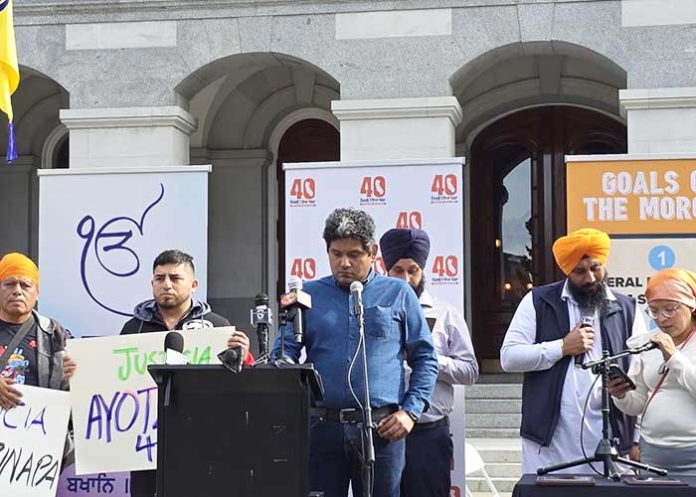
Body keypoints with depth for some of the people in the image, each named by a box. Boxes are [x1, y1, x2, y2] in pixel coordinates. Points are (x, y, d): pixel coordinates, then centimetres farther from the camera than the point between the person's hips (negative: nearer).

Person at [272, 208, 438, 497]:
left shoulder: (398, 294, 8)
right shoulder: (310, 295, 11)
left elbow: (425, 359, 10)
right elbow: (282, 355, 8)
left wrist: (410, 411, -1)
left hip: (382, 430, -1)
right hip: (323, 427, 1)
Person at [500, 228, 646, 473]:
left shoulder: (626, 309, 11)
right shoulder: (538, 302, 5)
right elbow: (509, 357, -1)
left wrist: (638, 442, 3)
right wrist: (562, 347, -9)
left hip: (608, 440, 1)